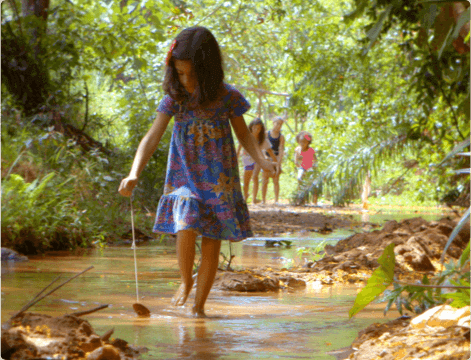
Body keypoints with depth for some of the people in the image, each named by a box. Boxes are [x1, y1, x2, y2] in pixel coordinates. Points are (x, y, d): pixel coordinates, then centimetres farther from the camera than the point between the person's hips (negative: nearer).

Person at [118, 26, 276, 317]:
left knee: (212, 244, 1)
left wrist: (261, 160, -10)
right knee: (186, 230, -22)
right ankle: (185, 281, 6)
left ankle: (199, 305, 16)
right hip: (184, 179, 0)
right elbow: (152, 138, -10)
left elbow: (243, 134, 8)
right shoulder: (174, 99, -6)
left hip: (219, 181, 0)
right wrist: (134, 175, -24)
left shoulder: (227, 97, -6)